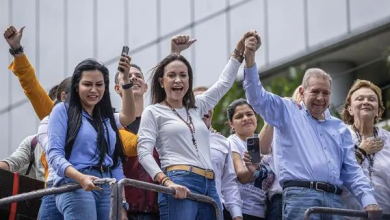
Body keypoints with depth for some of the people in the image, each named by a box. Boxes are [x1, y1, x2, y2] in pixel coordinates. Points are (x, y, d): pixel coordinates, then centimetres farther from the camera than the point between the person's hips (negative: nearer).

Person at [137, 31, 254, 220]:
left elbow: (224, 83, 34)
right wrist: (167, 182, -17)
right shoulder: (153, 112, 8)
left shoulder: (196, 107, 24)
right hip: (180, 185, -6)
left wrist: (239, 50, 32)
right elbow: (144, 152, -3)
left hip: (209, 186, 6)